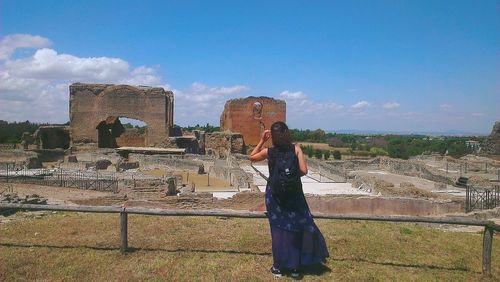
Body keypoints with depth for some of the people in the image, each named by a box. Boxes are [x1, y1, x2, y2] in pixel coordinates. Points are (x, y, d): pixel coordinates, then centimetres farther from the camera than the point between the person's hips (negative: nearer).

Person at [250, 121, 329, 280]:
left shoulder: (269, 152, -8)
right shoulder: (296, 149, -10)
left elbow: (252, 157, 10)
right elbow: (303, 171, -14)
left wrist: (262, 141, 6)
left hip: (275, 195, 1)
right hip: (293, 194, 0)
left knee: (278, 229, 11)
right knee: (296, 228, 12)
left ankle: (278, 266, 20)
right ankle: (294, 267, 18)